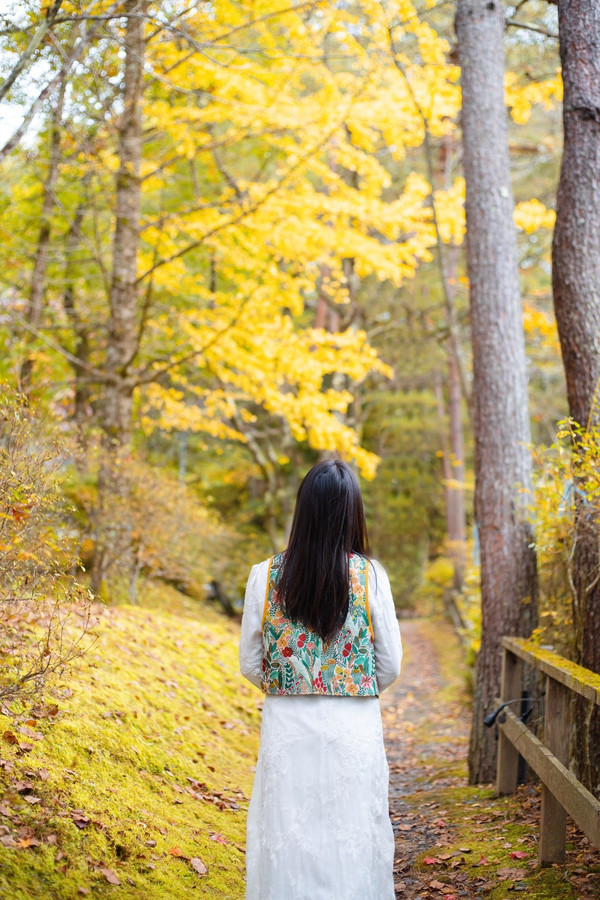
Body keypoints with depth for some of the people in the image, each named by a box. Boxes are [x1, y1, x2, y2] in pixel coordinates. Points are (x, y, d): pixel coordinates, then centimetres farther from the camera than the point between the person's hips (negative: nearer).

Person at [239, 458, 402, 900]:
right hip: (353, 729, -1)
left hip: (288, 726, 1)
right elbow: (391, 665, -2)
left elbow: (250, 665, 1)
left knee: (287, 836, 11)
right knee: (353, 836, 10)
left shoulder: (266, 575, -5)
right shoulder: (370, 575, -8)